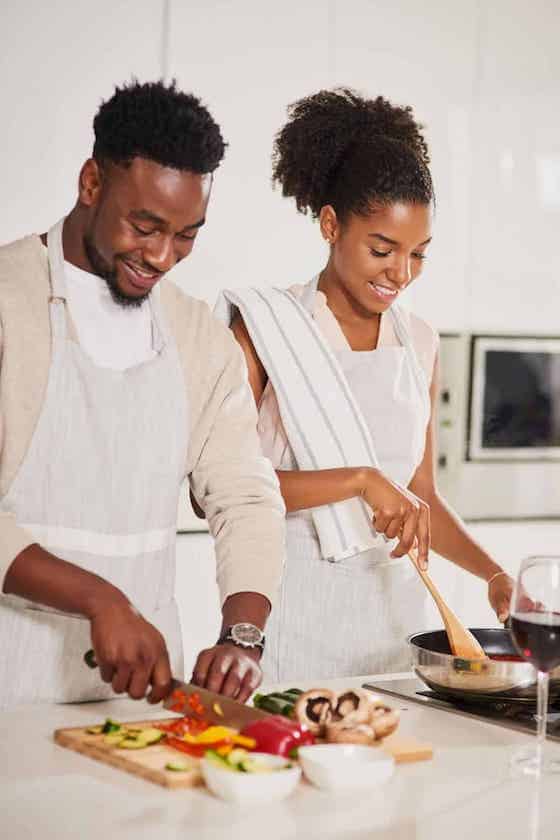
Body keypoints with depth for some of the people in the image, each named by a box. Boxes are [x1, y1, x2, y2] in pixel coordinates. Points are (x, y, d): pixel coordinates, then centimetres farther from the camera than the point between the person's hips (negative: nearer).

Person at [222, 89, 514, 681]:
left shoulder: (419, 344, 9)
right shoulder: (265, 331, -6)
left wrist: (494, 575, 1)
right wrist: (358, 480, -21)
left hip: (392, 607, 5)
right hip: (293, 609, -4)